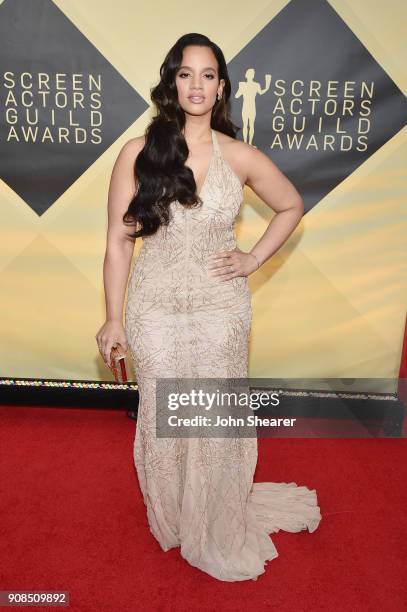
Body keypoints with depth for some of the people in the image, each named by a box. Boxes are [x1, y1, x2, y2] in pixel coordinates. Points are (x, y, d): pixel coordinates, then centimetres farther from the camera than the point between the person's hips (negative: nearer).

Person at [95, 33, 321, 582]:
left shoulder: (240, 157, -2)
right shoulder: (138, 153, -4)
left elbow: (292, 207, 13)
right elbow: (119, 241, -2)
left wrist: (254, 258, 1)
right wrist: (113, 318, -1)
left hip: (221, 309, 1)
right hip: (154, 309, 0)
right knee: (162, 419, 14)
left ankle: (219, 527, 40)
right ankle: (172, 520, 43)